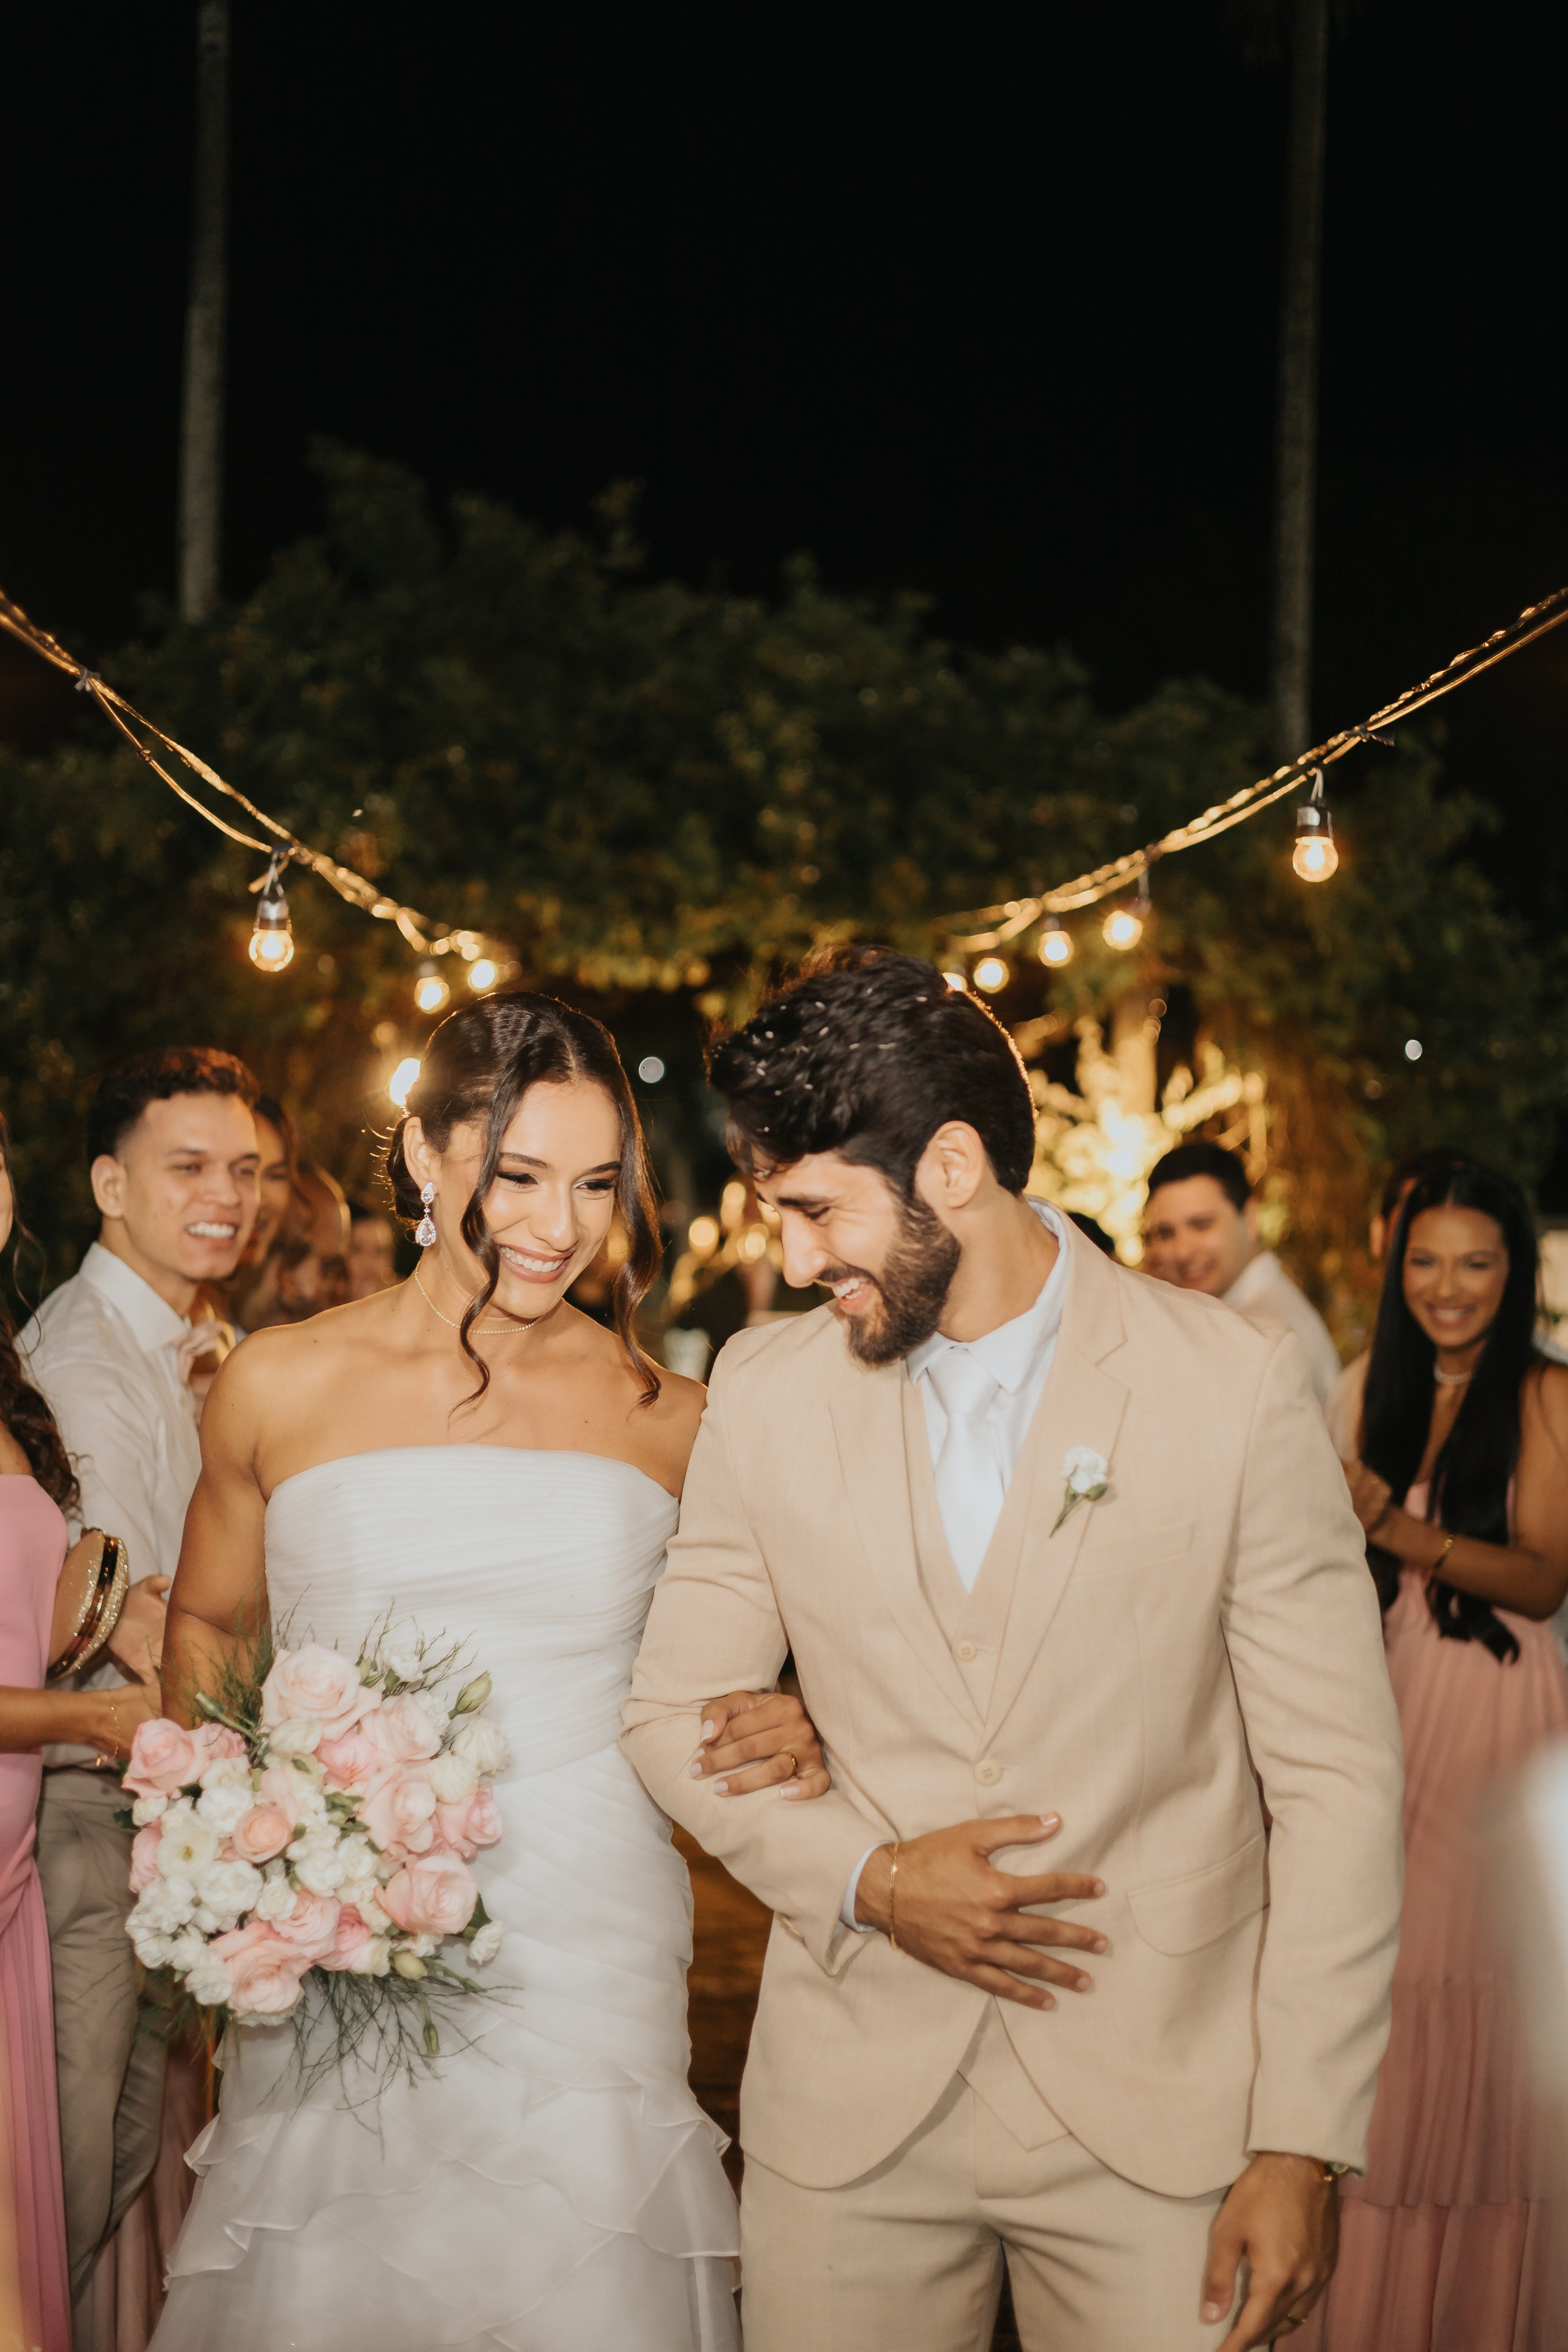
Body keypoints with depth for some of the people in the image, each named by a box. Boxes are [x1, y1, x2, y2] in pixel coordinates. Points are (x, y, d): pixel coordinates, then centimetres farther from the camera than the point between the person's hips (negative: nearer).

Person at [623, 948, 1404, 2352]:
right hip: (851, 2109, 2)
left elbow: (1337, 1778, -5)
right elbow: (675, 1712, 8)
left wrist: (1306, 2144, -9)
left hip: (1155, 2117, -2)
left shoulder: (1233, 1385, -7)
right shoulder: (768, 1391, 2)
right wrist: (865, 1879, -9)